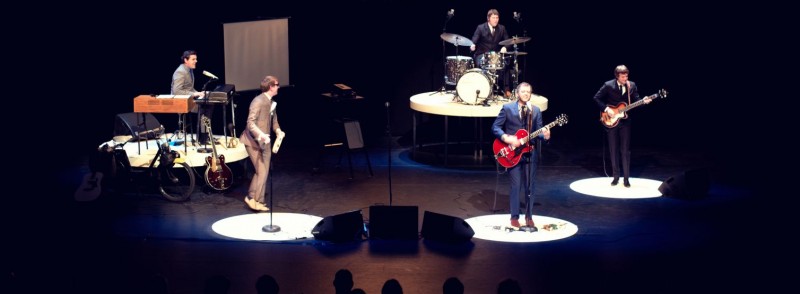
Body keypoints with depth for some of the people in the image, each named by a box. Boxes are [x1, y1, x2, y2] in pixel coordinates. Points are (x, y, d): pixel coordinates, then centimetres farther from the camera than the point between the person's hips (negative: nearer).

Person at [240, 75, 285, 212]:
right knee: (261, 172, -11)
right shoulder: (258, 101, -19)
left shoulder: (271, 102, 9)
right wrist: (261, 135, -38)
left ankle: (258, 200, 17)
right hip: (253, 142, -9)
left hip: (265, 142, 9)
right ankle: (252, 198, 1)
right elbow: (250, 123, -25)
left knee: (264, 172, 9)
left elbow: (274, 120, 18)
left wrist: (278, 131, -1)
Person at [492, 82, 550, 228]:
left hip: (529, 152, 3)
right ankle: (514, 217, 7)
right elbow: (495, 127, -4)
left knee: (529, 186, 6)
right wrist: (506, 138, -18)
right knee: (516, 185, -4)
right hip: (512, 152, -3)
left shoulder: (536, 110, 7)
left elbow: (537, 130, 6)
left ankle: (528, 216, 17)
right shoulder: (507, 108, -4)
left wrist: (544, 135, -16)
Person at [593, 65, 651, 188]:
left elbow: (635, 101, 4)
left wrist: (643, 102, -17)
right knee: (613, 150, 5)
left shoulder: (632, 85, 0)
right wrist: (606, 109, -14)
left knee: (625, 150, -1)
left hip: (625, 121, 1)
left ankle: (626, 178, 4)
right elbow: (597, 98, -4)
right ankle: (616, 176, 15)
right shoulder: (608, 85, -8)